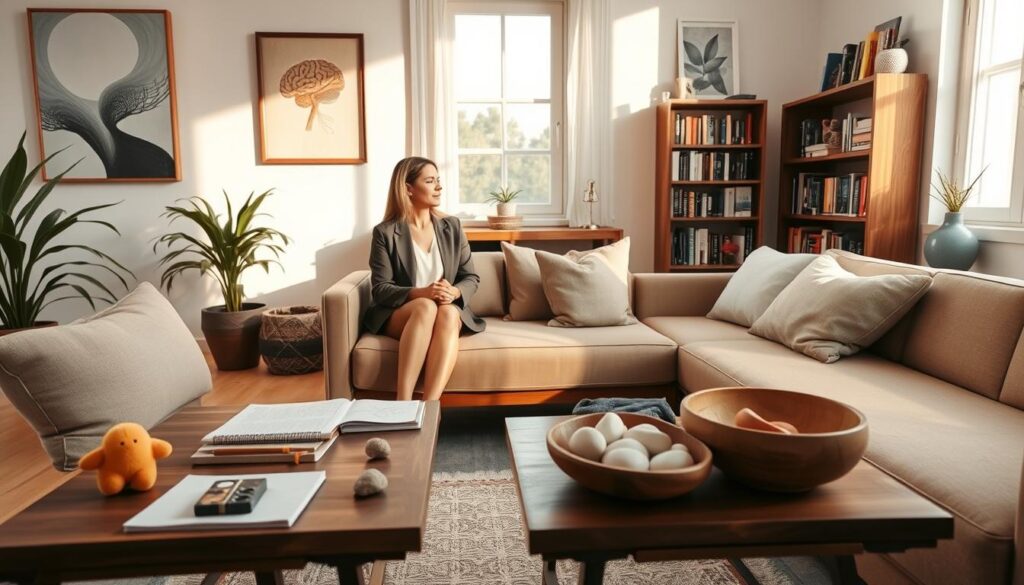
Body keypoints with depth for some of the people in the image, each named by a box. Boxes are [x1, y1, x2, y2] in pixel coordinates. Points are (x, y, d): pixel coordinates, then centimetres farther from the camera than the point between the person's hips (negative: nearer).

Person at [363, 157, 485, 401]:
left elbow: (471, 278, 7)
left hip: (449, 311, 2)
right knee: (426, 307, -36)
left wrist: (454, 293, -17)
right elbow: (380, 289, -7)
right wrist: (420, 293, -24)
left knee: (448, 312, -34)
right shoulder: (385, 233, -3)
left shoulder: (452, 227, 7)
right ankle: (403, 402, -42)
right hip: (397, 315, -2)